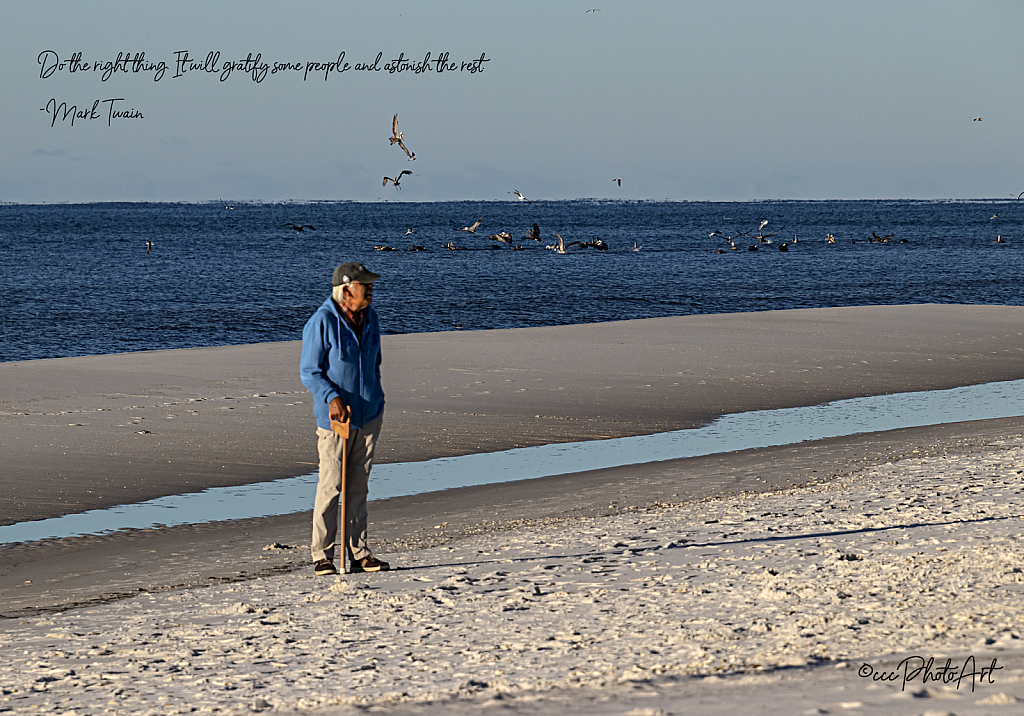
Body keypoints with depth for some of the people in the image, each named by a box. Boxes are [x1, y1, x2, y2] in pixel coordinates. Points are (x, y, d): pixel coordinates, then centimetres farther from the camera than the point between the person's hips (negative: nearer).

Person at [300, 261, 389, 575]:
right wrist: (332, 397, -24)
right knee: (330, 486, -6)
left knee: (359, 486, 9)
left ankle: (359, 553, 13)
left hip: (369, 415, 6)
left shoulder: (369, 318, 8)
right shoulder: (321, 323, -13)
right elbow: (309, 372, -11)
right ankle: (322, 555, 1)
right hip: (335, 417, -6)